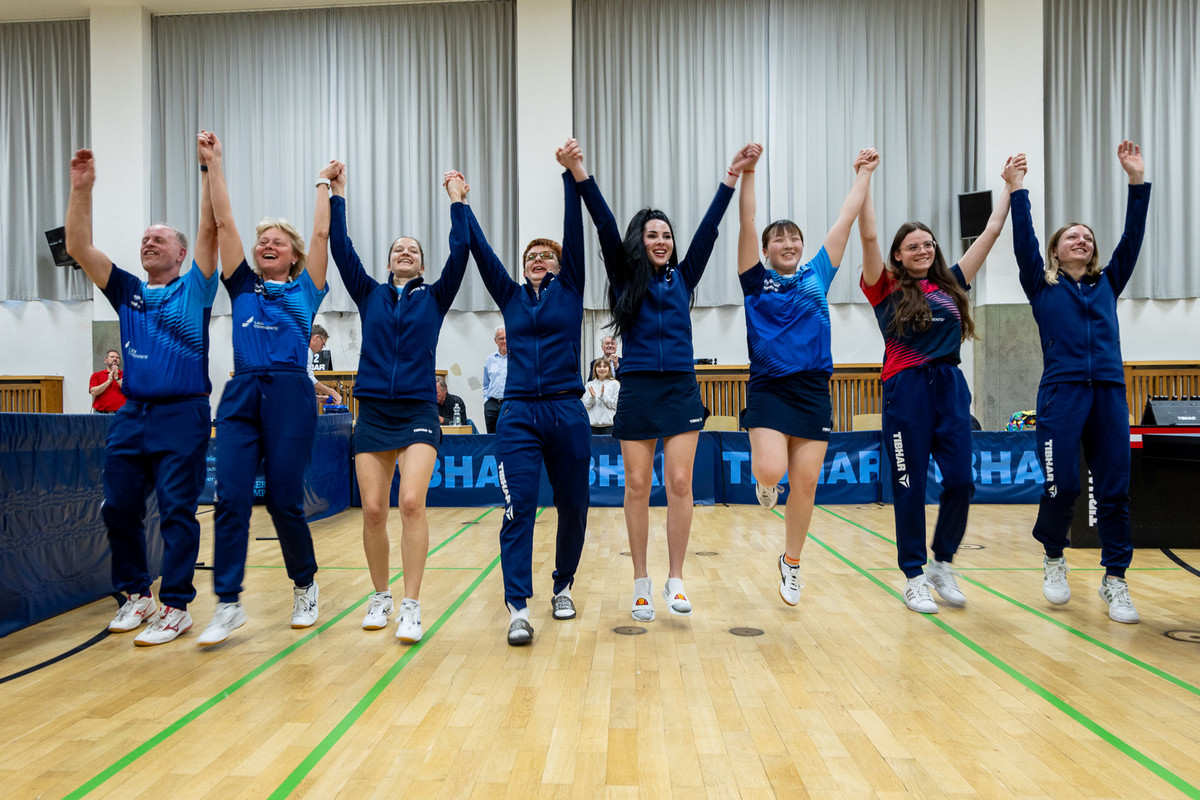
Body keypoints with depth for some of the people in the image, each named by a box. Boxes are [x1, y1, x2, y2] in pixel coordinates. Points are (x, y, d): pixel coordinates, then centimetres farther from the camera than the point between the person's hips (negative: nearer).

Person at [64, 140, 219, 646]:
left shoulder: (194, 290, 5)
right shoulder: (128, 292, 16)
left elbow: (210, 230, -6)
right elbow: (78, 248, 9)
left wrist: (208, 169, -10)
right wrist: (81, 187, 1)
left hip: (182, 415, -5)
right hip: (131, 414, 5)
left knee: (177, 511, -4)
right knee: (118, 507, 7)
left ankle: (176, 606, 2)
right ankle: (136, 595, 22)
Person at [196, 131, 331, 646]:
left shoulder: (305, 289, 12)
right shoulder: (243, 286, 17)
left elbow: (322, 234, 8)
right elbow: (224, 223, 14)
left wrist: (323, 185, 17)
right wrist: (214, 163, 14)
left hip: (289, 395, -3)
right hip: (241, 395, 3)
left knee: (284, 500, 0)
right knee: (230, 499, -6)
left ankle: (305, 585, 21)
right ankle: (228, 604, 0)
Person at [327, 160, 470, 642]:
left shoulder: (435, 297, 10)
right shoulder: (369, 295, 14)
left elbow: (460, 251, -1)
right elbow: (341, 249, 6)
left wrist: (456, 200, 1)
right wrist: (337, 193, 5)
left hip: (418, 411, -2)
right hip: (373, 412, 2)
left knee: (412, 502, -17)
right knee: (373, 510, -1)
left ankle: (411, 606, -9)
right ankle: (380, 596, 19)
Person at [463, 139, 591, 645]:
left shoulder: (570, 290, 10)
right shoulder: (511, 297, 15)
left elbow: (575, 232, -1)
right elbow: (480, 250, 13)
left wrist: (574, 174, -9)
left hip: (566, 412, 0)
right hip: (518, 414, 1)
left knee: (572, 508, 8)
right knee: (518, 508, -9)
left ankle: (563, 588, 27)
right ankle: (518, 609, -9)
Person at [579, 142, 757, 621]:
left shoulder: (682, 278, 13)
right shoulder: (625, 279, 8)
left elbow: (708, 229, 8)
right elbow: (605, 226, -2)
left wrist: (732, 177, 4)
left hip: (681, 389, 2)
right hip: (637, 390, -1)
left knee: (679, 483, -3)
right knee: (638, 486, 1)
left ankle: (675, 581, 8)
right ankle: (642, 584, 12)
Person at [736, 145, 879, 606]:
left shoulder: (817, 274, 12)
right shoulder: (756, 279, 5)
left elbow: (846, 219, 17)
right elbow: (747, 223, -3)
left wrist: (863, 174, 22)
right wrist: (748, 171, -9)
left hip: (814, 389, 2)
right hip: (769, 387, -2)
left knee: (805, 484, 3)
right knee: (771, 471, -20)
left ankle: (791, 563, 23)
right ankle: (765, 481, 21)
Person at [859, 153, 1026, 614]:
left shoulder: (951, 284, 13)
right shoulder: (887, 288, 3)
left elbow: (992, 231, 19)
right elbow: (868, 236, -8)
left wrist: (1010, 184, 23)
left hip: (951, 386, 4)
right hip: (906, 390, -4)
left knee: (960, 480, 0)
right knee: (910, 486, 2)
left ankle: (943, 565, 22)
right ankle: (915, 577, 14)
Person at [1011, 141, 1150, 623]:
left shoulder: (1107, 283, 20)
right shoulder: (1042, 286, 12)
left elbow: (1132, 237, 14)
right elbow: (1024, 241, 3)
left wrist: (1137, 180, 9)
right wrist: (1018, 189, 1)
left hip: (1110, 393, 3)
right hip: (1062, 391, -3)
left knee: (1114, 489, 1)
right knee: (1061, 485, -8)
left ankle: (1115, 579, 10)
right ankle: (1053, 559, 17)